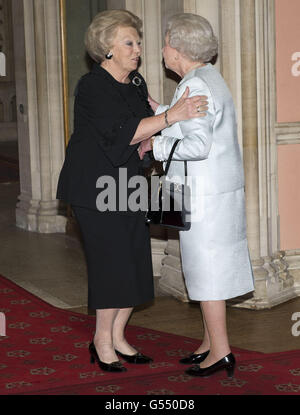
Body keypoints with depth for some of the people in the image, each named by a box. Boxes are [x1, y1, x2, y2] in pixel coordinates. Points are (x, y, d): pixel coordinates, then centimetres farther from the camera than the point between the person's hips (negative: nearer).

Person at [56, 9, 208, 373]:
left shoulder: (136, 83, 10)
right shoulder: (92, 87, -15)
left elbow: (144, 132, 19)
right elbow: (124, 132, -26)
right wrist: (171, 116, -32)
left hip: (127, 183, 8)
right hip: (95, 186, -8)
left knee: (134, 262, 7)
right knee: (113, 262, -6)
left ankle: (117, 338, 19)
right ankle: (103, 341, 9)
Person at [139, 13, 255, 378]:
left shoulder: (195, 86, -18)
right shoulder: (208, 79, 14)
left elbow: (197, 145, -26)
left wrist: (157, 145, -14)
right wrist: (159, 112, 21)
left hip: (205, 195, -10)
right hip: (216, 192, 10)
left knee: (205, 270, -3)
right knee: (208, 267, 15)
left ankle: (221, 352, 4)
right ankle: (211, 344, 23)